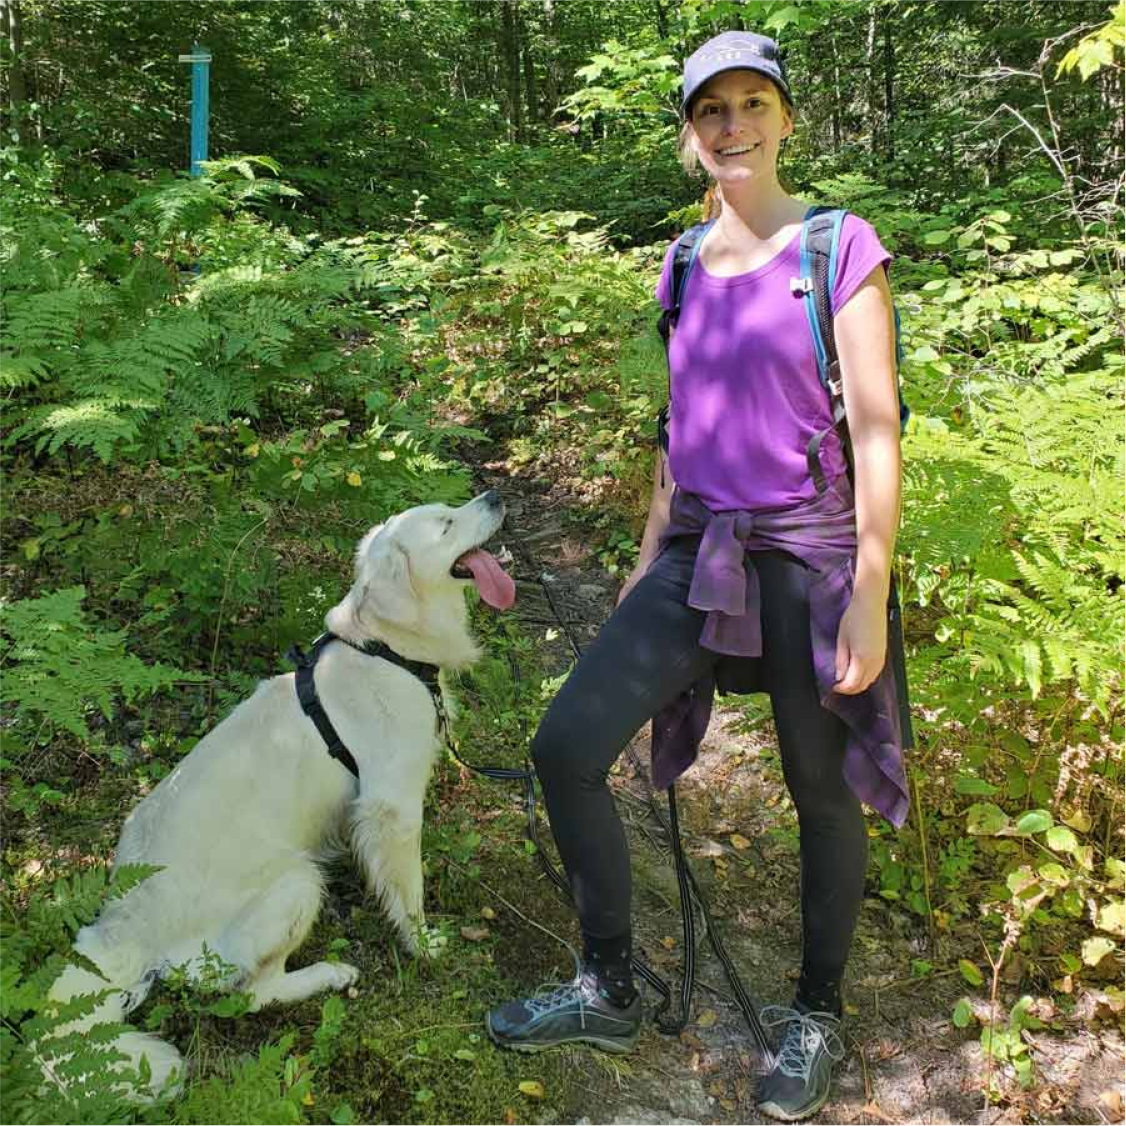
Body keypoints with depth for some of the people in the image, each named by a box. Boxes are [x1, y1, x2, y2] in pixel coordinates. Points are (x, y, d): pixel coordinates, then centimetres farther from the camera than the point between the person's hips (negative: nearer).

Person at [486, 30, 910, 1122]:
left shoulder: (842, 248, -5)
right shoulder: (684, 266, 11)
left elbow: (876, 430, -9)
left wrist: (870, 593, -13)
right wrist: (649, 558, 18)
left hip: (807, 556, -5)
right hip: (698, 555, 5)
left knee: (823, 795, 8)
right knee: (565, 748, -4)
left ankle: (816, 1018, 32)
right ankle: (609, 991, 15)